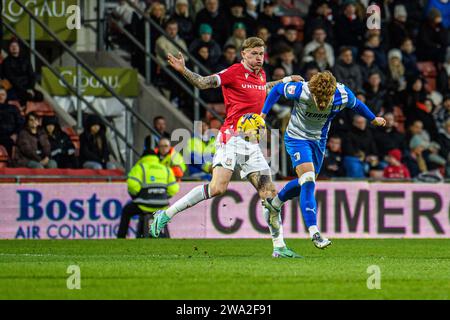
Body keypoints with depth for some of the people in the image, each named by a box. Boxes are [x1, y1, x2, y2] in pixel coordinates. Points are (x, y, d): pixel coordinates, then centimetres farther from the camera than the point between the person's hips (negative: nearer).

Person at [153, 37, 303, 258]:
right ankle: (166, 215, -14)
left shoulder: (260, 74, 16)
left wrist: (286, 80, 44)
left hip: (252, 144, 8)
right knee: (217, 188, -23)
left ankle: (279, 246, 10)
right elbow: (203, 83, -13)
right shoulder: (234, 72, -6)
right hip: (232, 138, -8)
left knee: (269, 193, 3)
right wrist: (183, 70, -28)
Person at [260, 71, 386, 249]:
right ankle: (314, 233, -24)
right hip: (297, 138, -5)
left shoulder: (343, 95, -23)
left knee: (306, 183, 17)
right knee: (308, 182, -21)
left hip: (319, 140, 5)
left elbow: (356, 105, 2)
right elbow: (277, 89, -11)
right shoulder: (301, 91, -31)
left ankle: (275, 203, 45)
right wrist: (263, 114, -10)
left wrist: (373, 119, 18)